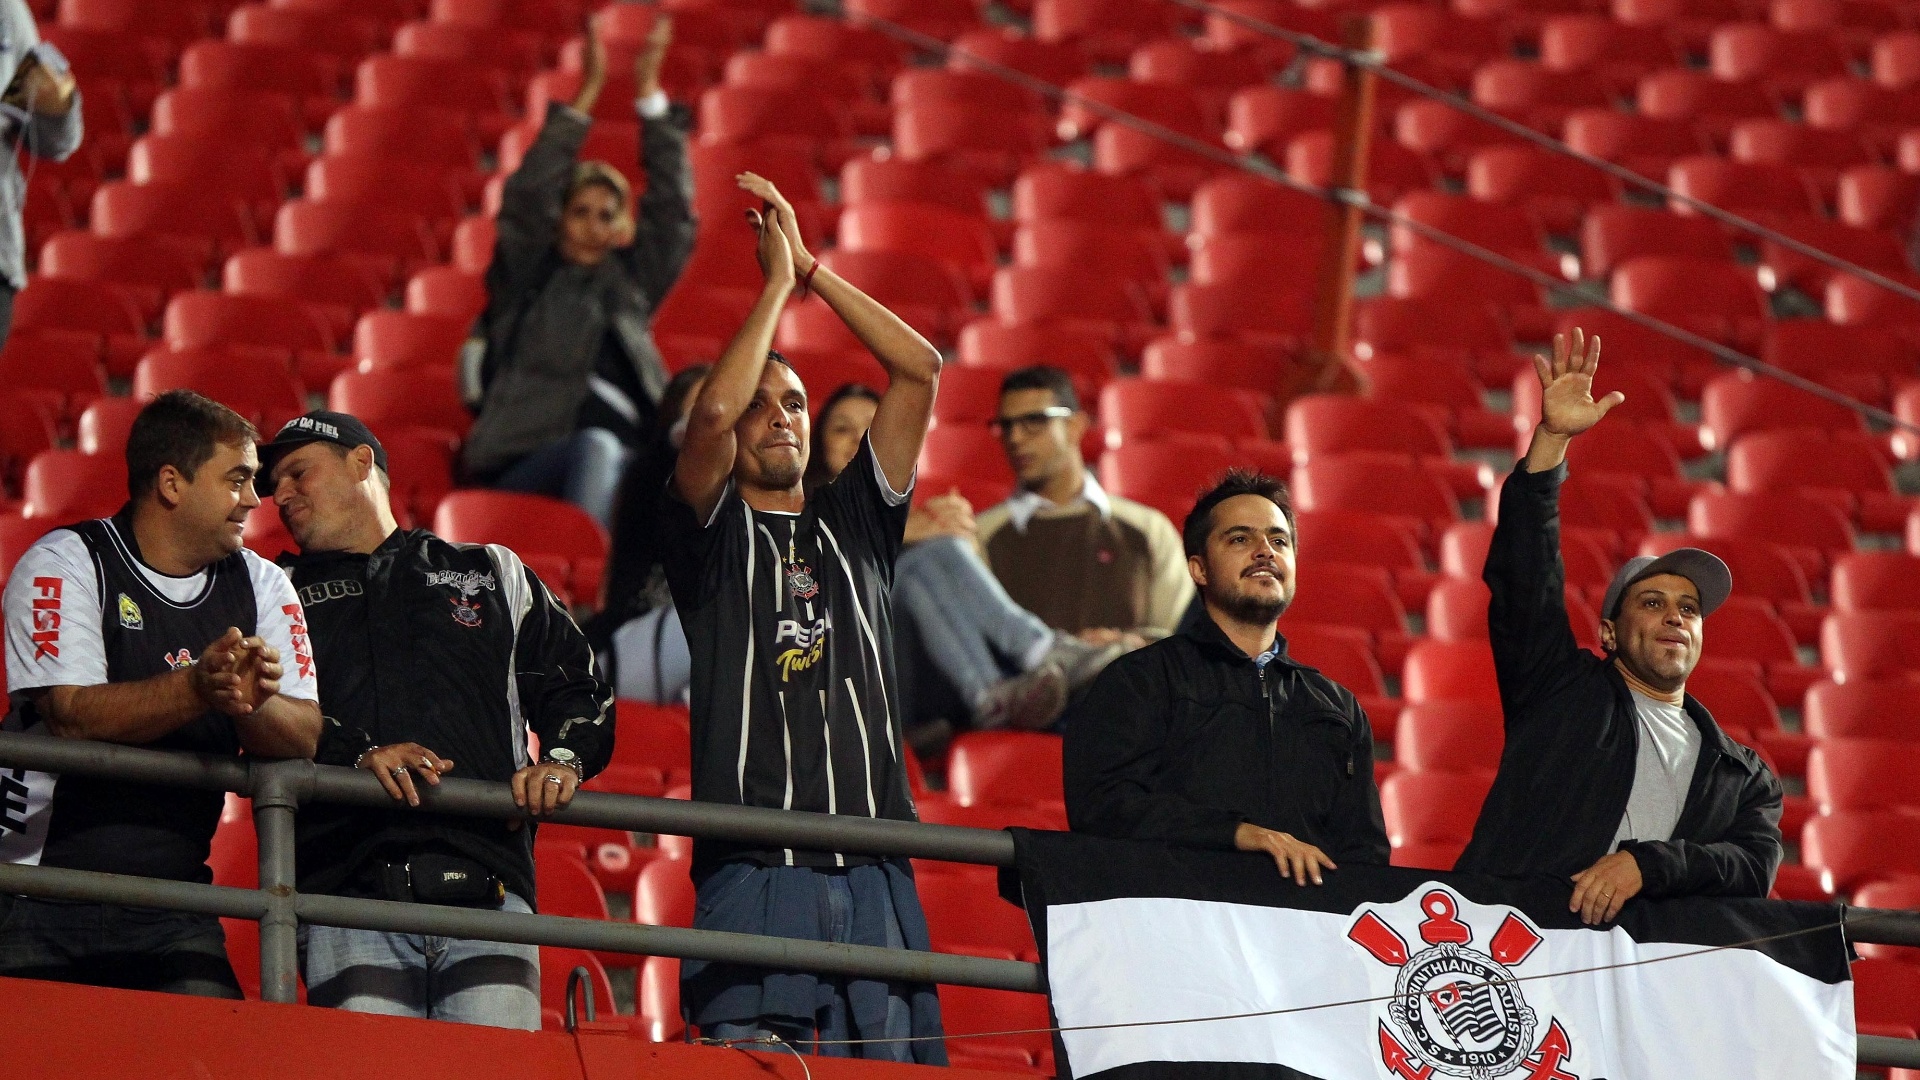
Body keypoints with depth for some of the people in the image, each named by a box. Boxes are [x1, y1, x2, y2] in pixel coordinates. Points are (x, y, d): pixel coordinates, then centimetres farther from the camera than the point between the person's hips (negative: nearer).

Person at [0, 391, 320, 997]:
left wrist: (254, 702, -25)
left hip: (169, 910, 4)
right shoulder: (66, 564, -4)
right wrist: (199, 687, -32)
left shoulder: (261, 587, 9)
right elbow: (73, 716, -18)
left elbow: (303, 738, -2)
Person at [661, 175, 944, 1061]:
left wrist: (810, 268, 13)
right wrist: (775, 285, 2)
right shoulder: (708, 532, 11)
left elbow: (920, 372, 15)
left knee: (888, 1057, -4)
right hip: (753, 869, -4)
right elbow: (711, 412, -8)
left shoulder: (853, 524, 21)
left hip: (873, 877, 4)